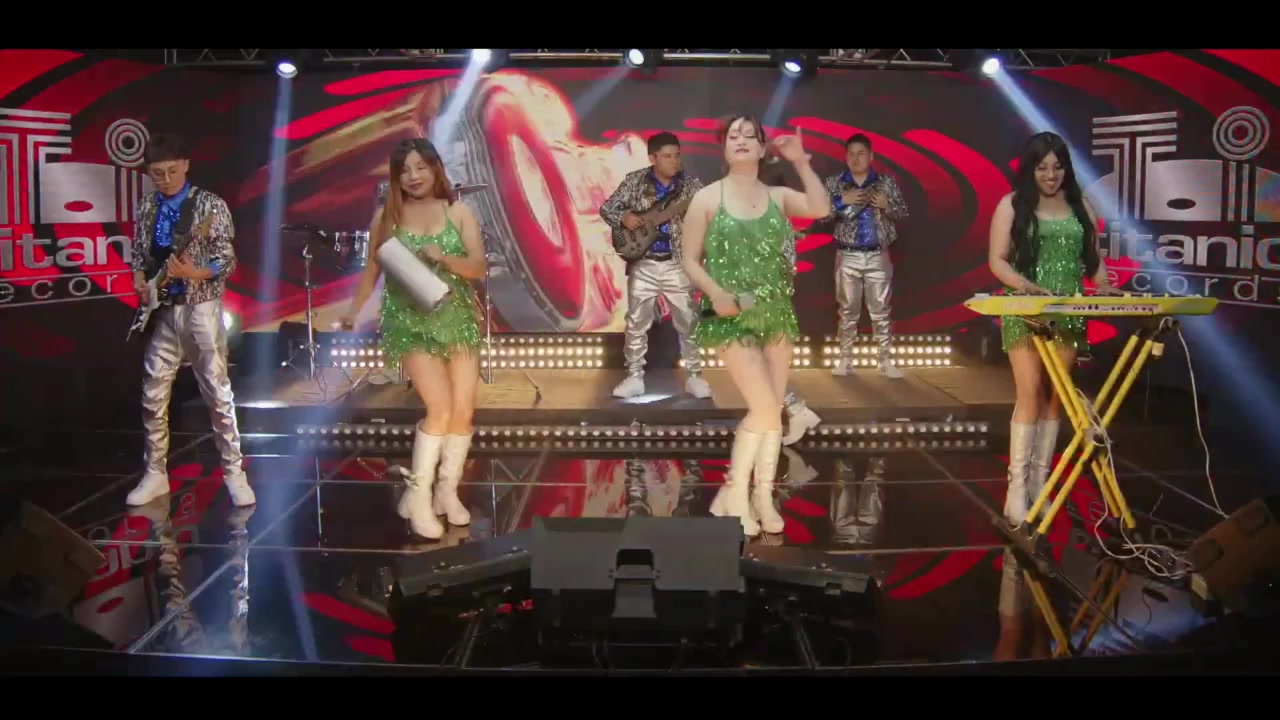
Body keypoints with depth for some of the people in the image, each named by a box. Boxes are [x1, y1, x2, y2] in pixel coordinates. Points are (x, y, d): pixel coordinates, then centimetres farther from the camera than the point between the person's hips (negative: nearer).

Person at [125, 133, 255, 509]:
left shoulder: (210, 205, -9)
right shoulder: (146, 207, 5)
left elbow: (227, 262, -10)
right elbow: (138, 254, 14)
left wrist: (193, 273, -27)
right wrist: (141, 282, -7)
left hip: (200, 310, -4)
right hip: (162, 311, 4)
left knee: (218, 393, 1)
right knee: (153, 395, 7)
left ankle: (234, 472, 10)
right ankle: (156, 473, 19)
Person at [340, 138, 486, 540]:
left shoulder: (458, 212, 3)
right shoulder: (386, 216, 3)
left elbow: (479, 268, -4)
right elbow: (373, 269, 9)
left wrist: (442, 258, -20)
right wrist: (354, 311, 2)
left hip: (458, 321, 2)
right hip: (410, 324, -2)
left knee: (464, 409, -2)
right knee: (440, 408, -15)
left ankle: (447, 491, 15)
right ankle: (418, 495, 0)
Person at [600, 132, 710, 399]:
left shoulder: (691, 185, -1)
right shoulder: (634, 181, 0)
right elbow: (606, 208, 3)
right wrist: (623, 217, -17)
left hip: (677, 265, 0)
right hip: (643, 264, 0)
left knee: (688, 322, 2)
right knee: (636, 323, 4)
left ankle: (694, 377, 13)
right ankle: (634, 377, 13)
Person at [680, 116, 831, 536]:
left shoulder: (778, 196, 6)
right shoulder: (707, 198, -2)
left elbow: (821, 208, -13)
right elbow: (690, 260, -3)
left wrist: (800, 161, -9)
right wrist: (715, 293, -19)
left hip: (776, 315, 5)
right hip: (732, 320, -4)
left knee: (774, 411, 6)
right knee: (764, 409, -13)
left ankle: (763, 495, 18)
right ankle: (733, 493, 4)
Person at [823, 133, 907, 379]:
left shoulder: (886, 182, 4)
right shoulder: (834, 183, 3)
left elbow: (903, 213, 4)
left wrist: (887, 205, -15)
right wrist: (842, 201, -17)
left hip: (878, 257, 0)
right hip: (847, 257, 0)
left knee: (881, 310, 2)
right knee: (848, 310, 5)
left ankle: (886, 361, 7)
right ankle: (845, 359, 12)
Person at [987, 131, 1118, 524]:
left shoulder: (1080, 205, 11)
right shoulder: (1012, 205, 0)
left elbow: (1092, 256, 13)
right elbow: (997, 261, -4)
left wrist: (1103, 285, -7)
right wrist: (1028, 287, -20)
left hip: (1068, 312, 4)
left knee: (1055, 396, 4)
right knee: (1031, 393, -11)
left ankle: (1039, 481, 10)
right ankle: (1017, 486, -7)